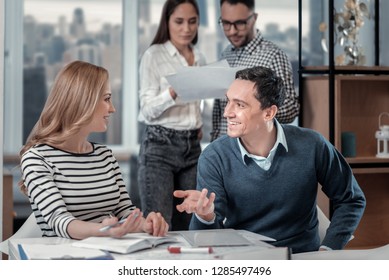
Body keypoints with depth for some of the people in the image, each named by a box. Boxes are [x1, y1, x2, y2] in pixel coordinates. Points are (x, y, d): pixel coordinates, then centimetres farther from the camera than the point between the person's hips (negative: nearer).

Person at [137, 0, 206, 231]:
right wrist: (173, 92, -29)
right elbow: (148, 111, -12)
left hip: (192, 147, 6)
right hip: (160, 146, -6)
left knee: (186, 227, 6)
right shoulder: (154, 55, -6)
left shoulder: (199, 58, 12)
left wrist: (199, 125, 8)